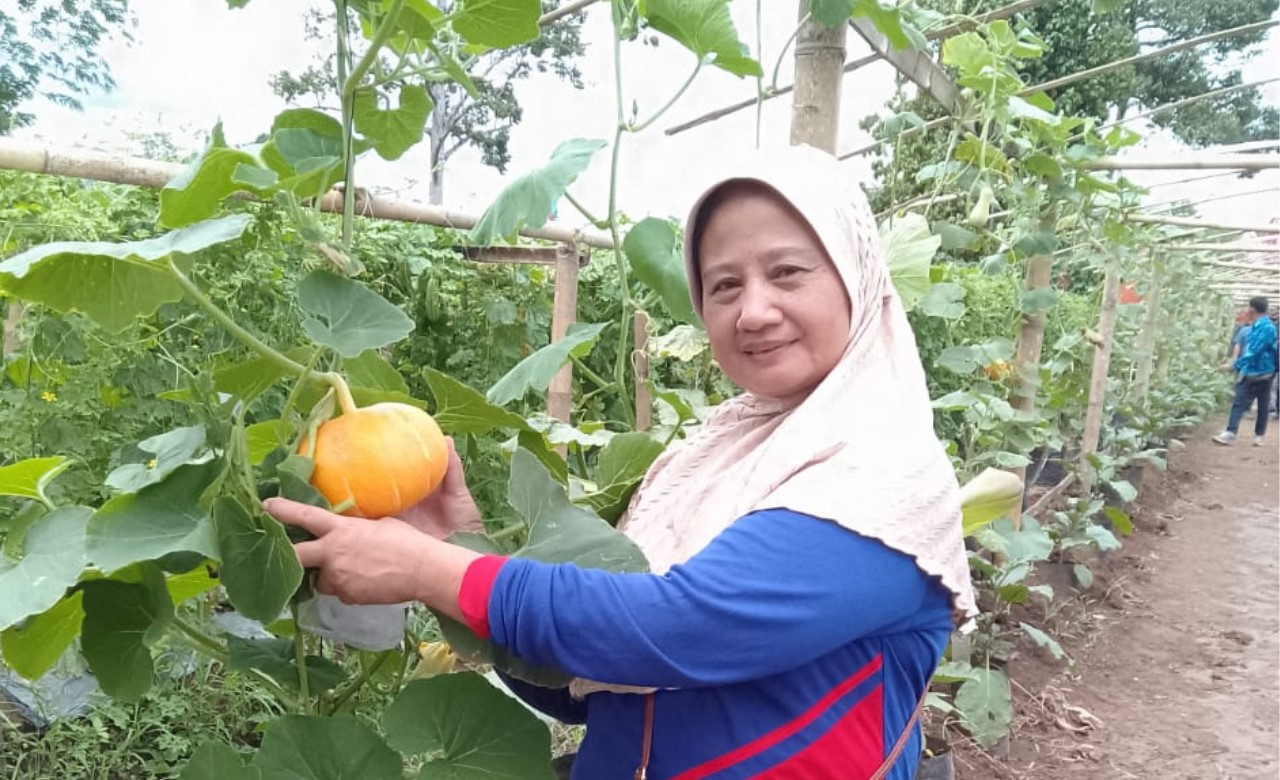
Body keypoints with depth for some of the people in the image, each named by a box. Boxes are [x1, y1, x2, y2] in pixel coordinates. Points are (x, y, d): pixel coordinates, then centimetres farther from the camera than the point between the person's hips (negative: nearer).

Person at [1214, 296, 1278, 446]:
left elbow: (1254, 351, -22)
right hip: (1249, 373, 7)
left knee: (1262, 406, 5)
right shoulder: (1253, 327, 10)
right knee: (1238, 403, 1)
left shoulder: (1267, 328, -16)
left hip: (1263, 373, -7)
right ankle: (1230, 433, 0)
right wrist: (1242, 368, 17)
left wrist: (1235, 365, -22)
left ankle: (1259, 435, 10)